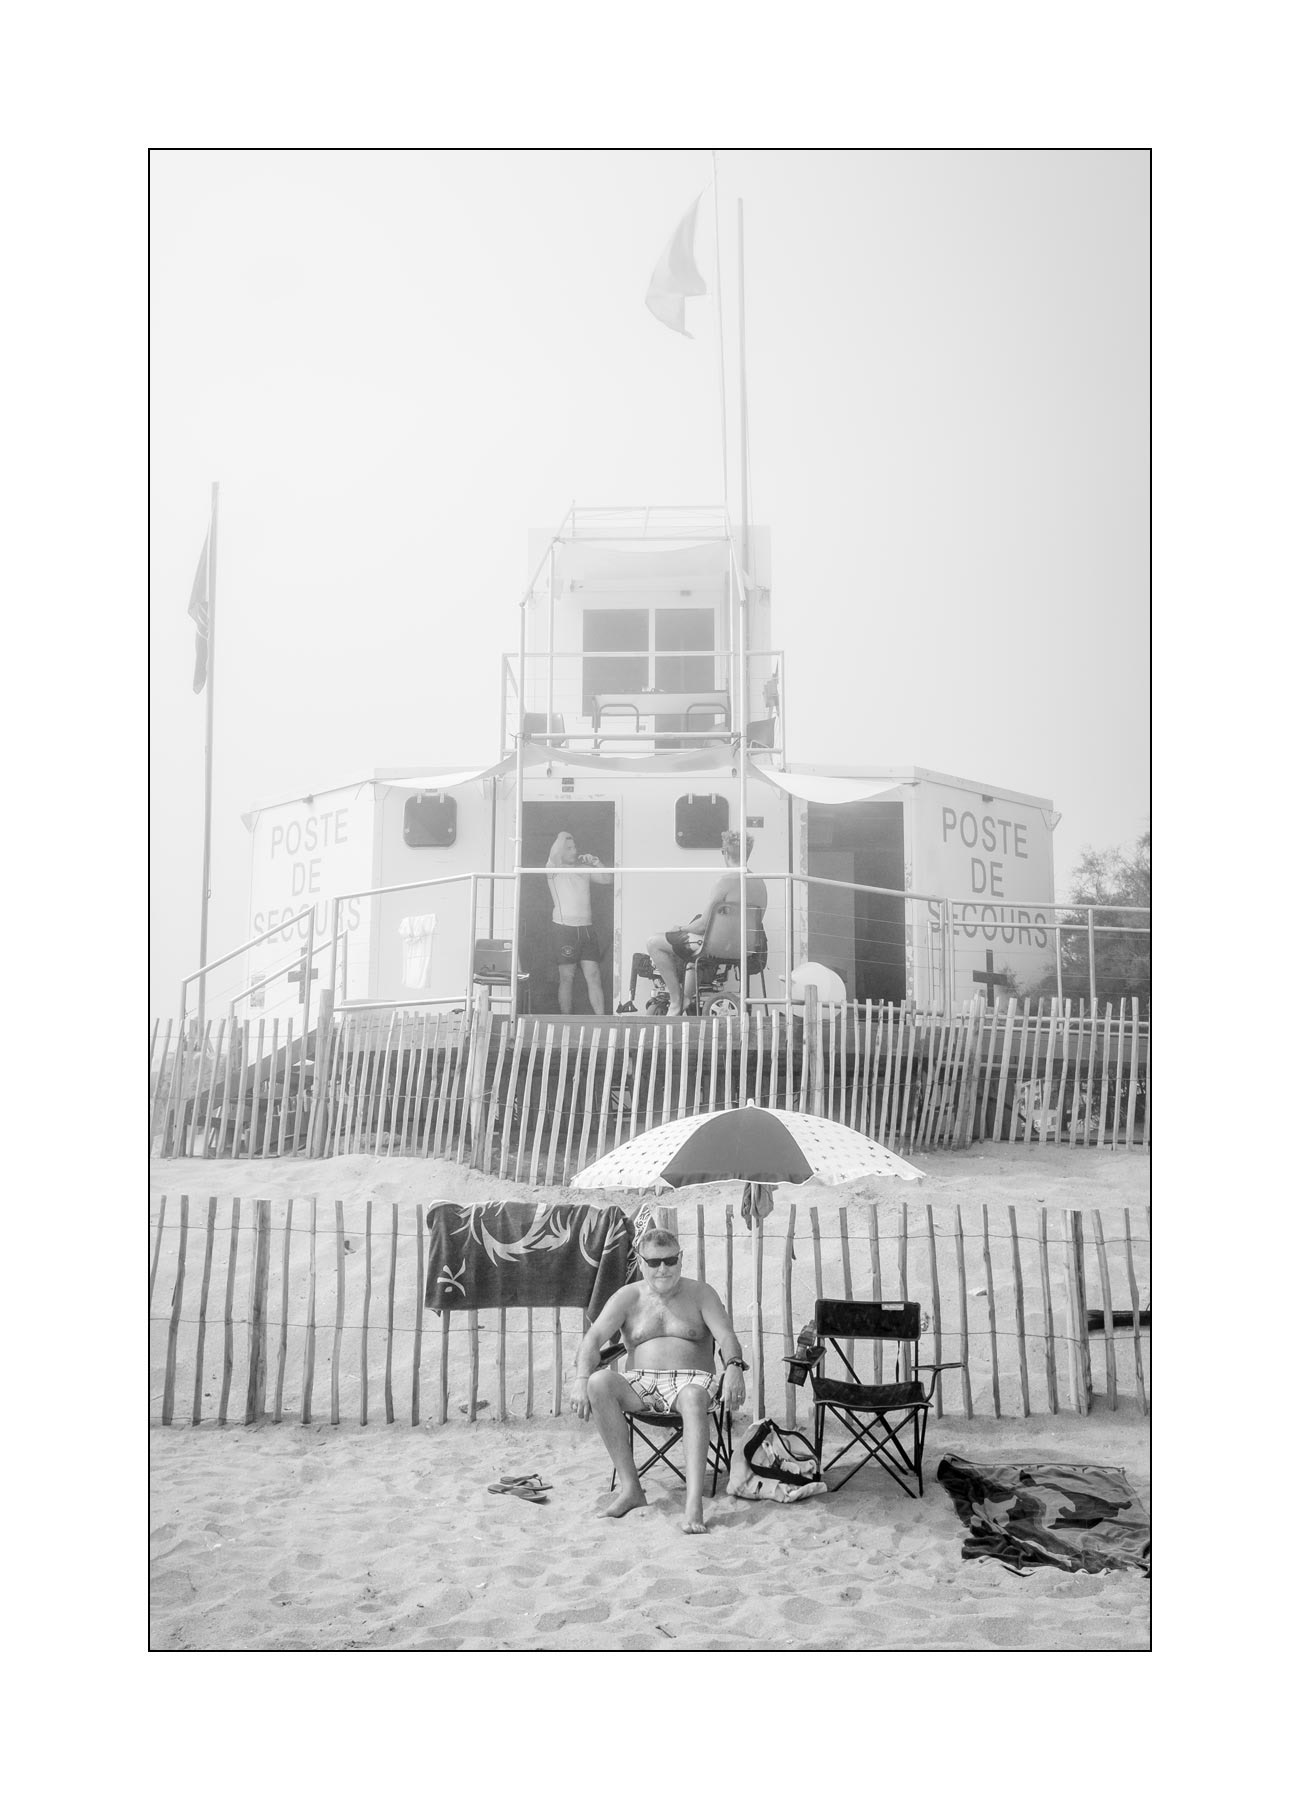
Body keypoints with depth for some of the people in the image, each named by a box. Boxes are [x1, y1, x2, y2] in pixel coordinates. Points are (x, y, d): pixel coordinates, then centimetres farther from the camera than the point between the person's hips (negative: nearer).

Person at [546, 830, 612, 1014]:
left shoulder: (584, 870, 15)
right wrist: (563, 836, -5)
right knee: (567, 978, -1)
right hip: (565, 928, -4)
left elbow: (608, 879, 11)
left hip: (587, 928, 5)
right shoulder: (554, 870, 1)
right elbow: (554, 853, -20)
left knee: (594, 976, -1)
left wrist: (596, 863, -1)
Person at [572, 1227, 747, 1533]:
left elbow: (726, 1337, -5)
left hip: (691, 1380, -1)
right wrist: (582, 1381, -22)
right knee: (600, 1382, -30)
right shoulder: (629, 1297, 9)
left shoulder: (700, 1293, 8)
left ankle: (694, 1503, -50)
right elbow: (593, 1339, -3)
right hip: (640, 1386, 2)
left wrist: (734, 1367, -29)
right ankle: (630, 1487, -28)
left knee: (694, 1398, -38)